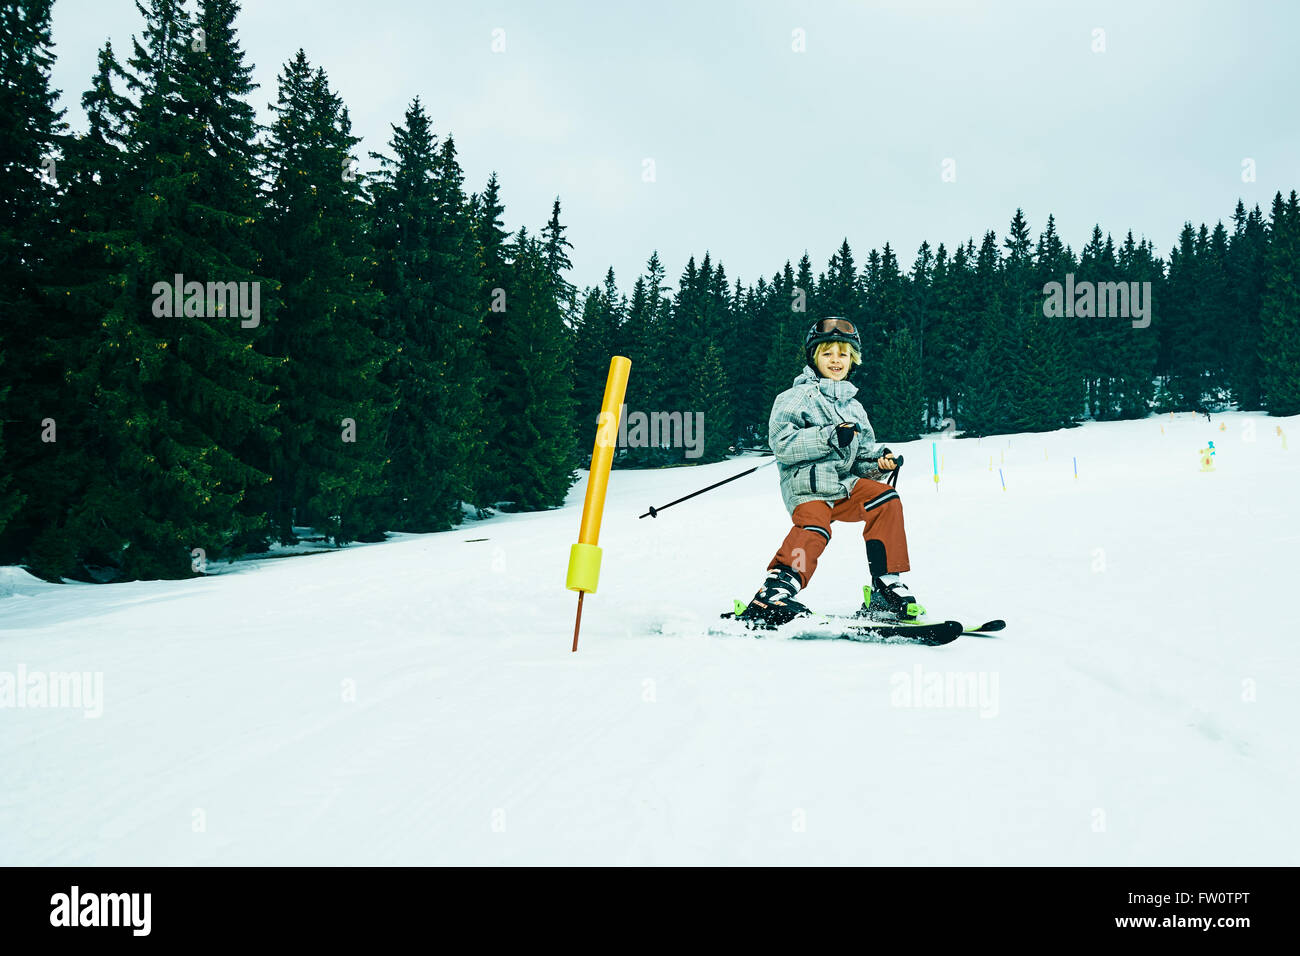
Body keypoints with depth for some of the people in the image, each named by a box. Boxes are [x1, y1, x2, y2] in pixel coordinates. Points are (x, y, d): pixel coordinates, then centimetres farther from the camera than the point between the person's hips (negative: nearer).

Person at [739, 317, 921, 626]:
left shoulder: (853, 407, 26)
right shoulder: (796, 398, 5)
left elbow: (862, 457, 26)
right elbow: (782, 443, -10)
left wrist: (879, 462, 2)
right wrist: (830, 437, -17)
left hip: (844, 483, 6)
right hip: (807, 483, -6)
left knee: (886, 501, -14)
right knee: (814, 526, -32)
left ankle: (887, 591, -10)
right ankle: (772, 596, -43)